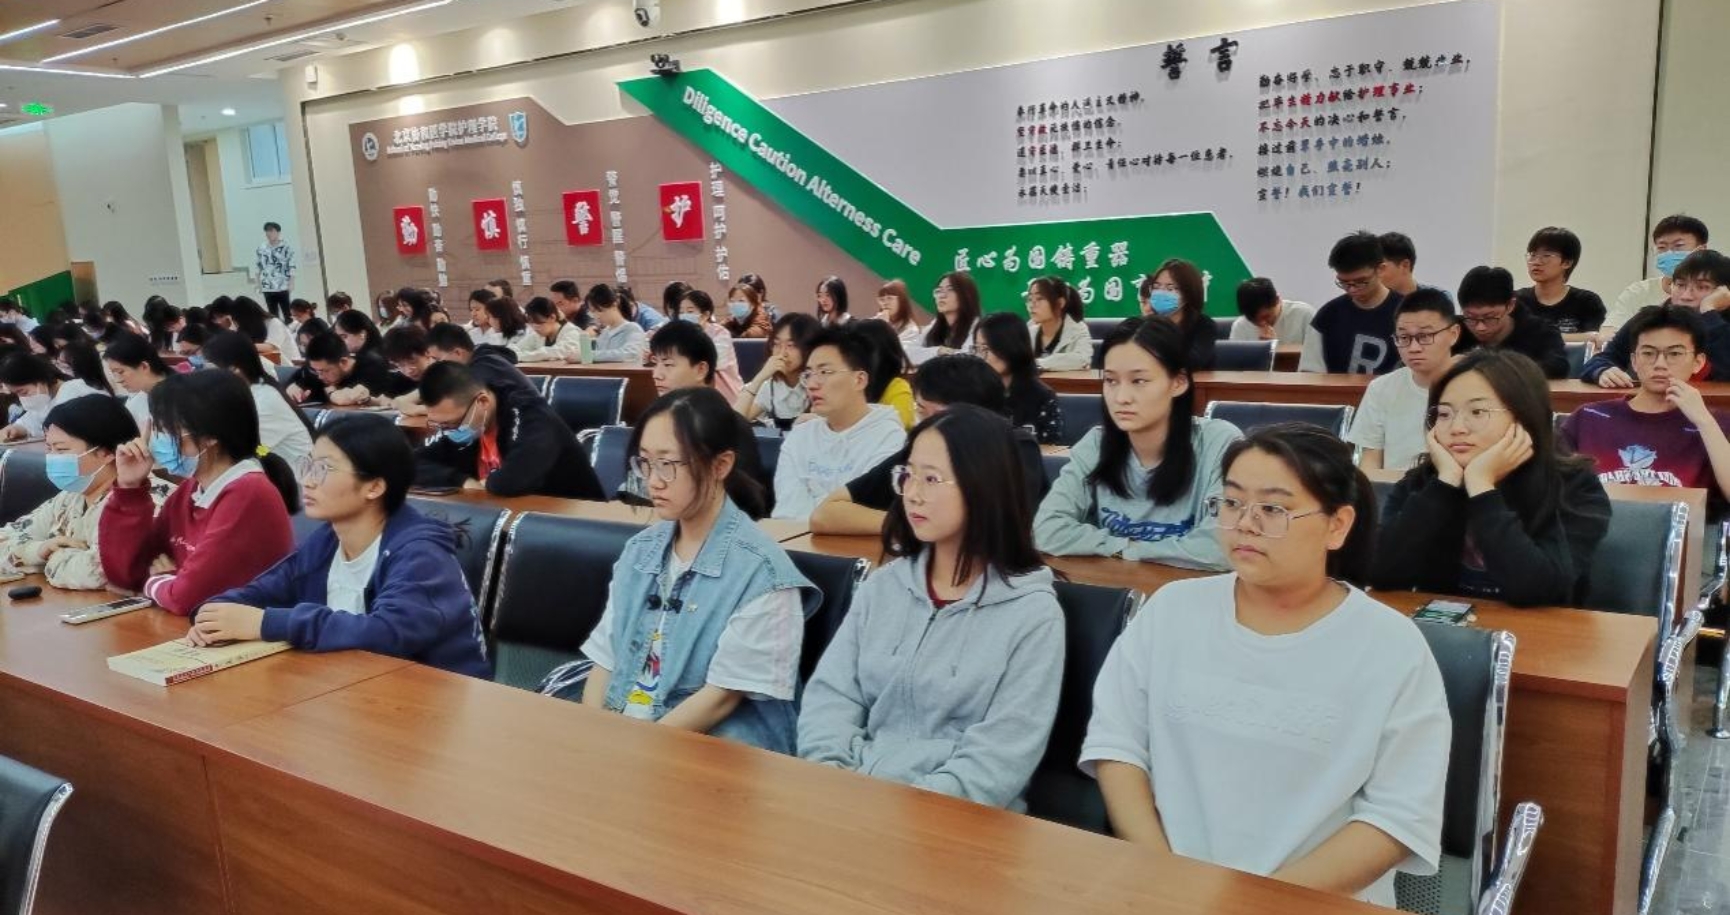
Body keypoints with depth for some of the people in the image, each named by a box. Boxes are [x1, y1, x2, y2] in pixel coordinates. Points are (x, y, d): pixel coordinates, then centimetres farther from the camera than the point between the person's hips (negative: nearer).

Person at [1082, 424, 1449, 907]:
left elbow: (1402, 814, -5)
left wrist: (1273, 899, -13)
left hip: (1321, 900, -1)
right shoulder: (1171, 608, 4)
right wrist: (1159, 875, -7)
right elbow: (1114, 740, 4)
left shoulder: (1393, 647, -3)